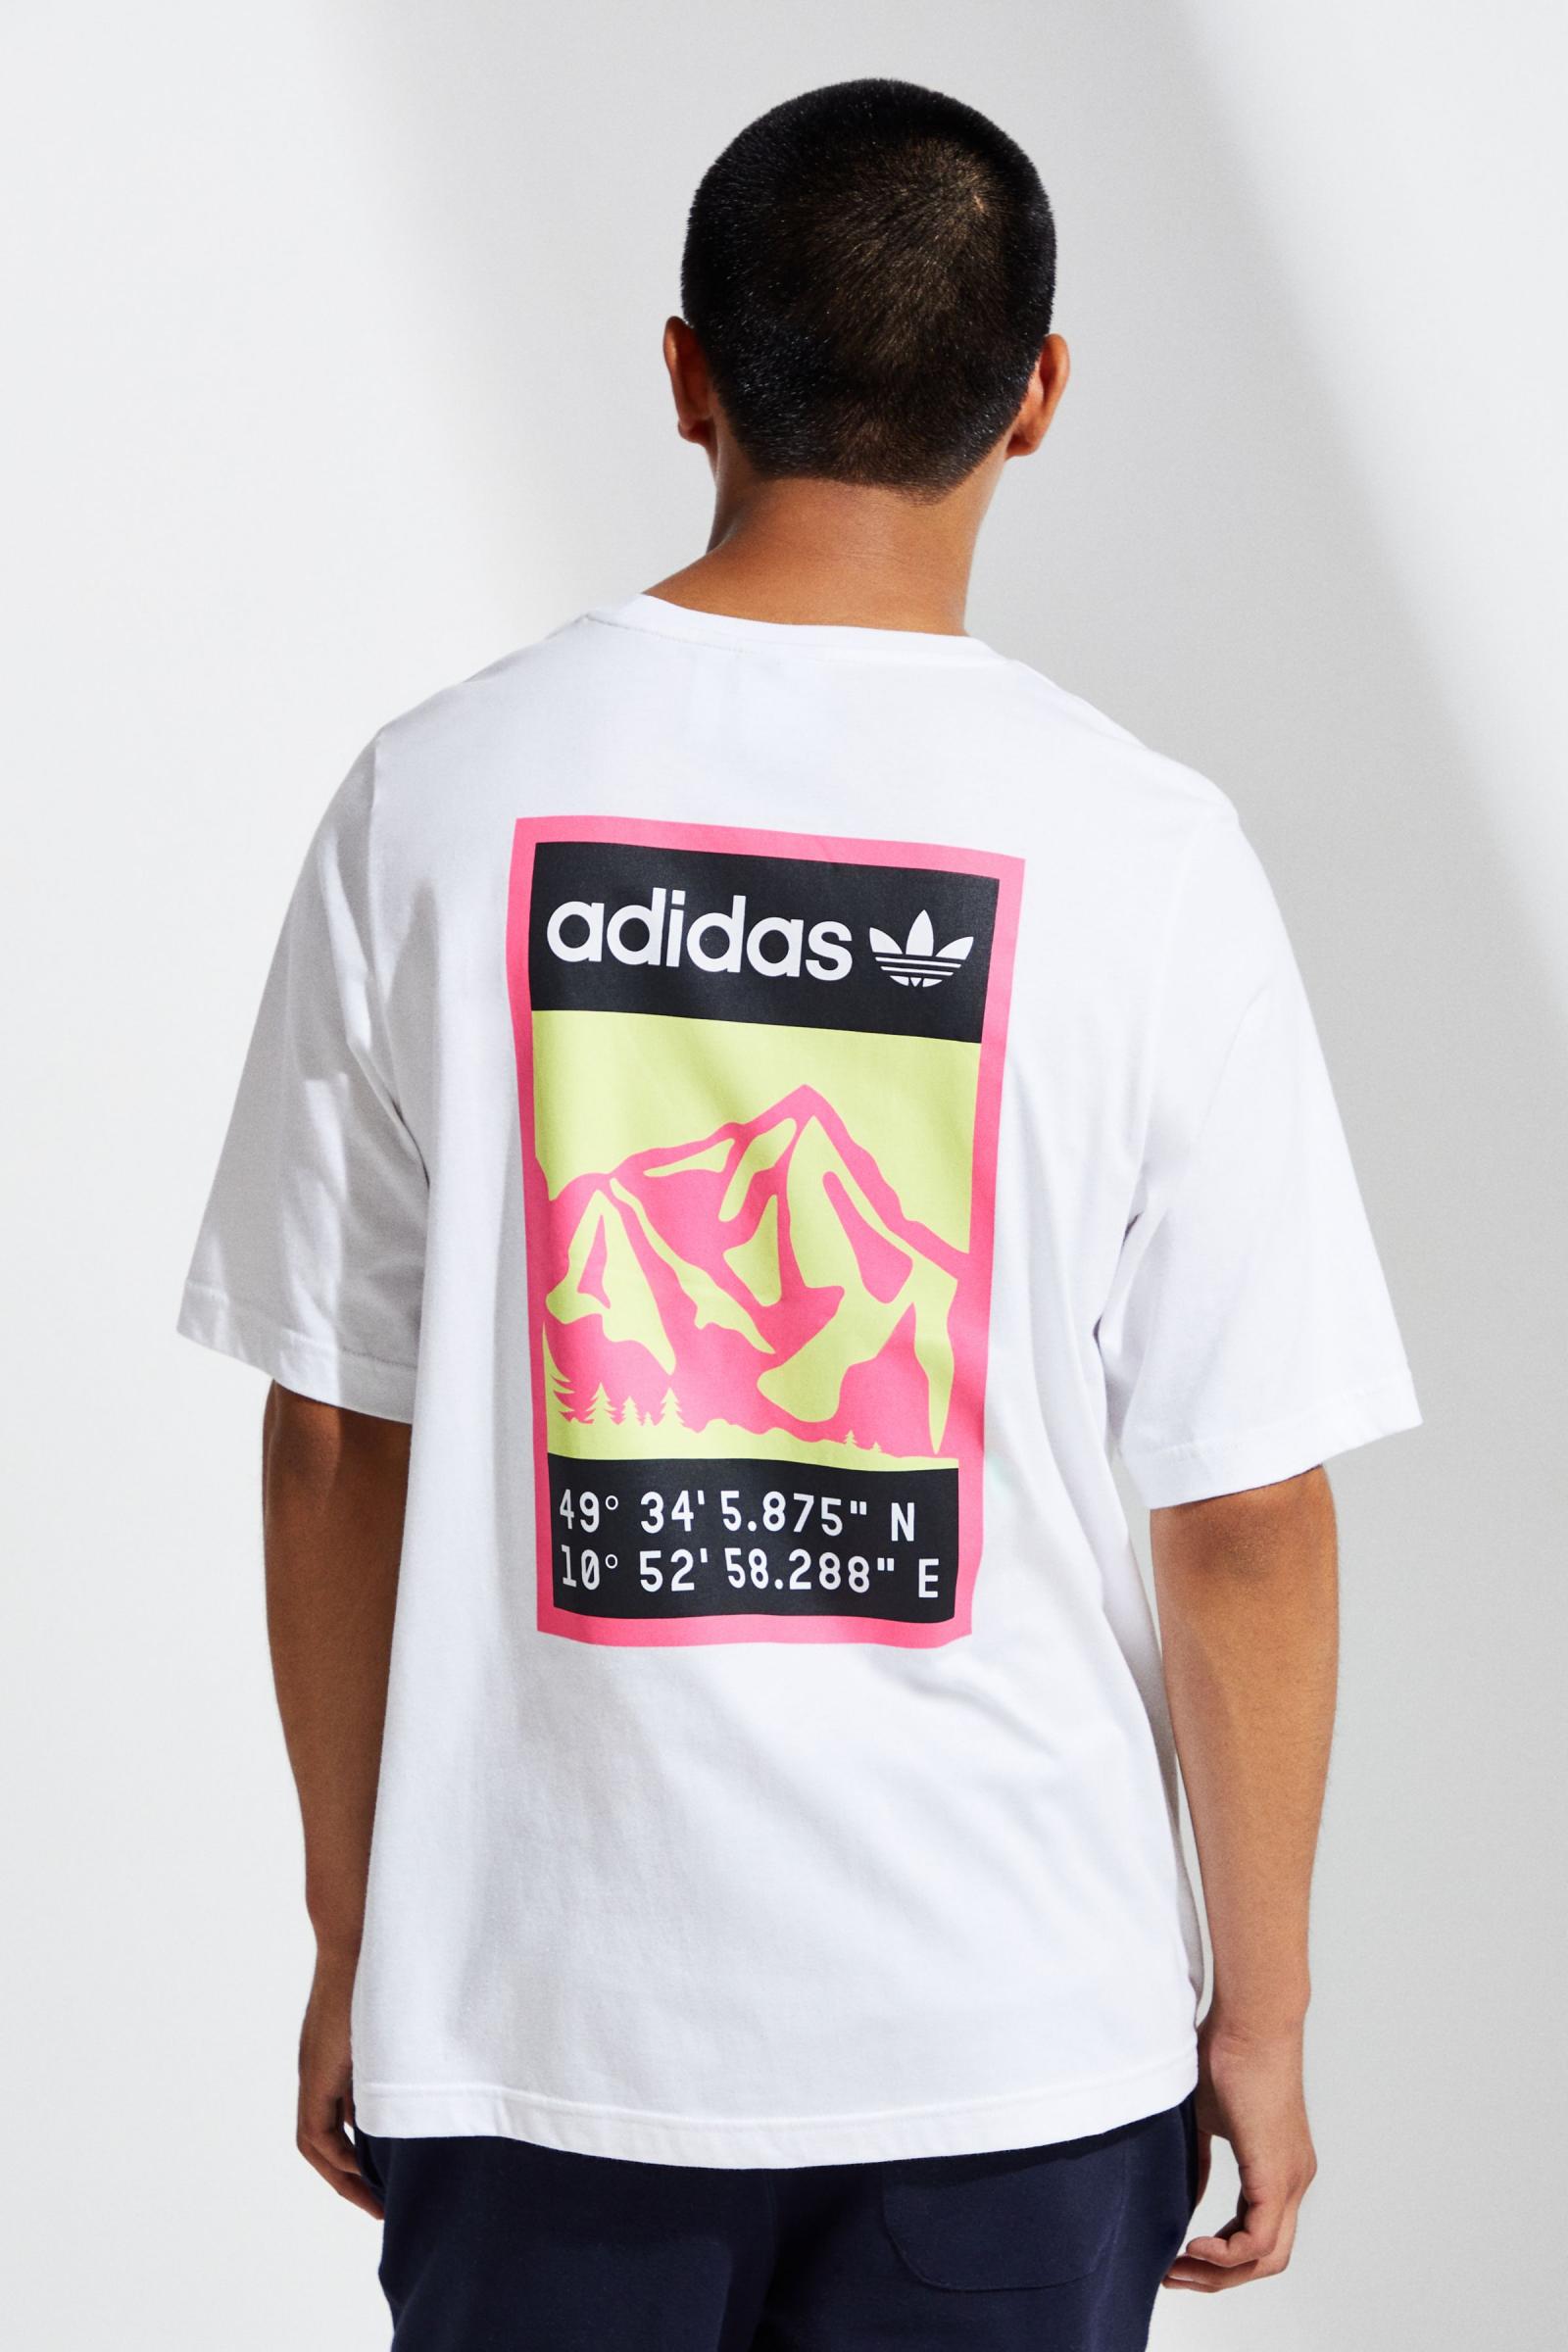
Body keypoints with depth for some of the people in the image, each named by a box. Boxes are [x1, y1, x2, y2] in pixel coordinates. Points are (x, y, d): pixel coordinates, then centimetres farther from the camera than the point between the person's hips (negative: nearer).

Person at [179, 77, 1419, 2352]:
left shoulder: (438, 800, -4)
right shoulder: (1142, 853, -8)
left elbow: (332, 1450, 1)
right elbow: (1251, 1519, -6)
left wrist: (355, 1943, 12)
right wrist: (1257, 2016, 6)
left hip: (538, 2008, 1)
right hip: (1015, 2034, -1)